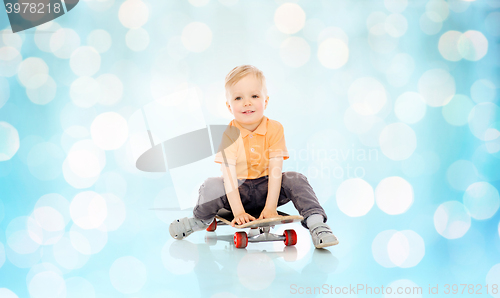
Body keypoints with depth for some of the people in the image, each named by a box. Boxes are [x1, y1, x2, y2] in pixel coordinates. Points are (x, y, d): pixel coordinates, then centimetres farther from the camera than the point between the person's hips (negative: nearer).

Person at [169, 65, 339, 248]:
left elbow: (275, 171, -16)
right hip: (238, 190, -1)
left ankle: (315, 223, -16)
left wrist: (270, 207, -23)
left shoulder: (275, 129, -11)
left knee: (296, 180, -23)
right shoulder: (229, 135, -14)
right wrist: (238, 211, -29)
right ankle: (200, 220, 2)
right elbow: (229, 174, -21)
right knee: (211, 186, -28)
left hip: (265, 188, 1)